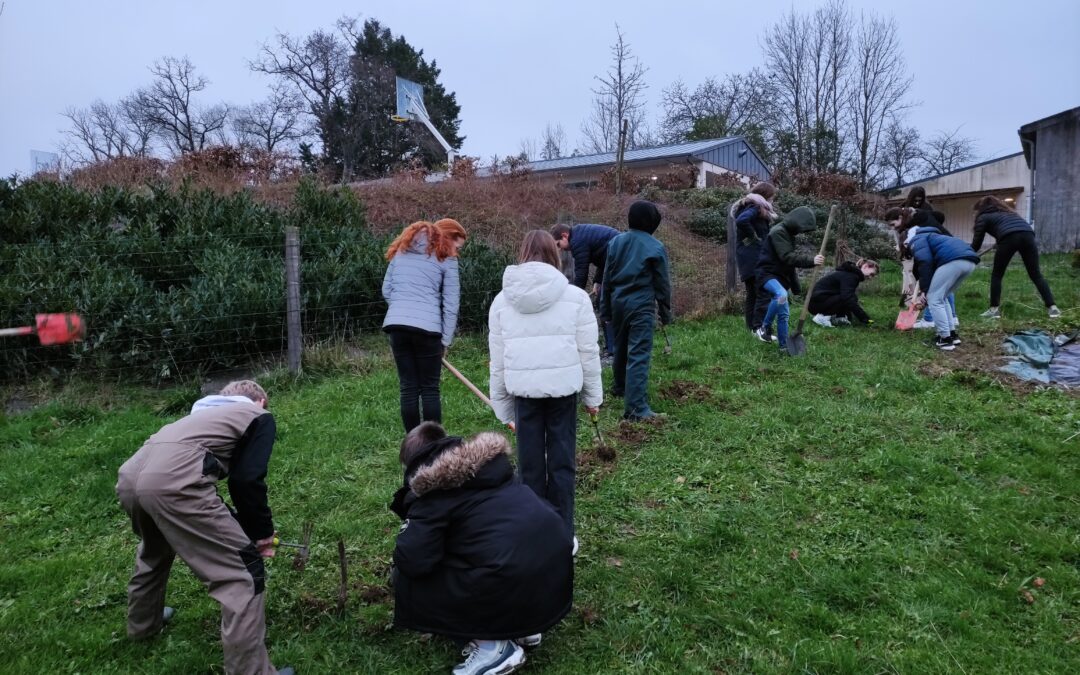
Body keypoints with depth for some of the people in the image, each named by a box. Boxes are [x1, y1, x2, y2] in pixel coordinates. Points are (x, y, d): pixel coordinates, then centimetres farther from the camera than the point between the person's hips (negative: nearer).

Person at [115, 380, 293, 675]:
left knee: (155, 551, 40)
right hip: (172, 480, -9)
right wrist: (262, 532, 15)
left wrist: (247, 531, 37)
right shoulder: (260, 417, 16)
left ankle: (143, 623, 62)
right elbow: (247, 480, 1)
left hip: (129, 477, 9)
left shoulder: (208, 412, 37)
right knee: (245, 574, -1)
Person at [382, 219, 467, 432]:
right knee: (430, 389, 4)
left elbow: (386, 289, 18)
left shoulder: (402, 249, 19)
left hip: (396, 325, 5)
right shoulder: (446, 258, 4)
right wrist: (446, 340, 3)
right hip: (426, 327, -4)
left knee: (408, 388, 9)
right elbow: (451, 305, 0)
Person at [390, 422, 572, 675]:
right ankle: (521, 625, 22)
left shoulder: (434, 490, -1)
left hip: (516, 585, -8)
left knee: (406, 583, 7)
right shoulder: (488, 464, 19)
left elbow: (412, 562, -10)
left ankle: (494, 646, 2)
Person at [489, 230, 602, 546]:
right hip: (563, 388, -1)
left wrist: (502, 406, 14)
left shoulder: (502, 301, 5)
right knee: (562, 463, 8)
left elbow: (497, 359, 7)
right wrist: (593, 396, 10)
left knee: (530, 464, 11)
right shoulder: (575, 296, -1)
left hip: (523, 391, 1)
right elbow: (588, 352, 0)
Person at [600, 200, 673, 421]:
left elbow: (607, 277, 9)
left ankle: (619, 386, 44)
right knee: (639, 355, -9)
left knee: (621, 347, 24)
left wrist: (605, 308, 16)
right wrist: (665, 312, 6)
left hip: (618, 302, 6)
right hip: (641, 305, -5)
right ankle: (636, 408, -15)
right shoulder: (656, 247, -8)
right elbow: (662, 283, -3)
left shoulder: (615, 242, 5)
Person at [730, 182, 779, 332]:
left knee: (753, 294, 10)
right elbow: (742, 221, -28)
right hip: (754, 258, -10)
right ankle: (760, 328, -18)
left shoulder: (752, 207, 21)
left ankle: (752, 328, 13)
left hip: (747, 258, 10)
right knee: (765, 292, -13)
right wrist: (754, 238, -17)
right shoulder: (754, 208, -9)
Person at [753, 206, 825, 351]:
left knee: (783, 313, 9)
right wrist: (811, 261, -35)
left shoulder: (789, 234, 14)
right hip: (768, 274, -10)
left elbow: (791, 259, 22)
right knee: (781, 295, -37)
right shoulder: (778, 232, -16)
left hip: (781, 276, 10)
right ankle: (765, 327, -19)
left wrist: (795, 285, 23)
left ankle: (784, 346, 16)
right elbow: (787, 257, -27)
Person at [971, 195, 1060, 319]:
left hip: (1009, 237, -5)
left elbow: (976, 244, 15)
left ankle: (994, 309, 5)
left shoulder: (983, 217, 21)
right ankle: (1052, 307, 2)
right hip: (1028, 234, 5)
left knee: (996, 275, 9)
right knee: (1036, 274, 8)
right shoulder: (1006, 212, 40)